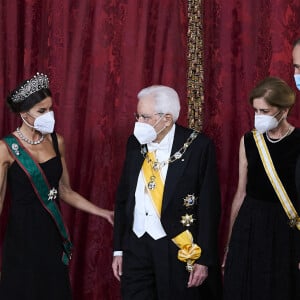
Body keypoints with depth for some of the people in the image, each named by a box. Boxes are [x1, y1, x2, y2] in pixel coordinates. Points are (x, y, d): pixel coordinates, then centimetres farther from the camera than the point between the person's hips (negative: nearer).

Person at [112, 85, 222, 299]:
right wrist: (118, 249, 10)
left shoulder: (198, 146, -9)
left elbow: (209, 207, -8)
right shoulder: (135, 143, 6)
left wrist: (204, 260, -10)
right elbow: (123, 197, 11)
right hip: (136, 246, 4)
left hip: (179, 250, -4)